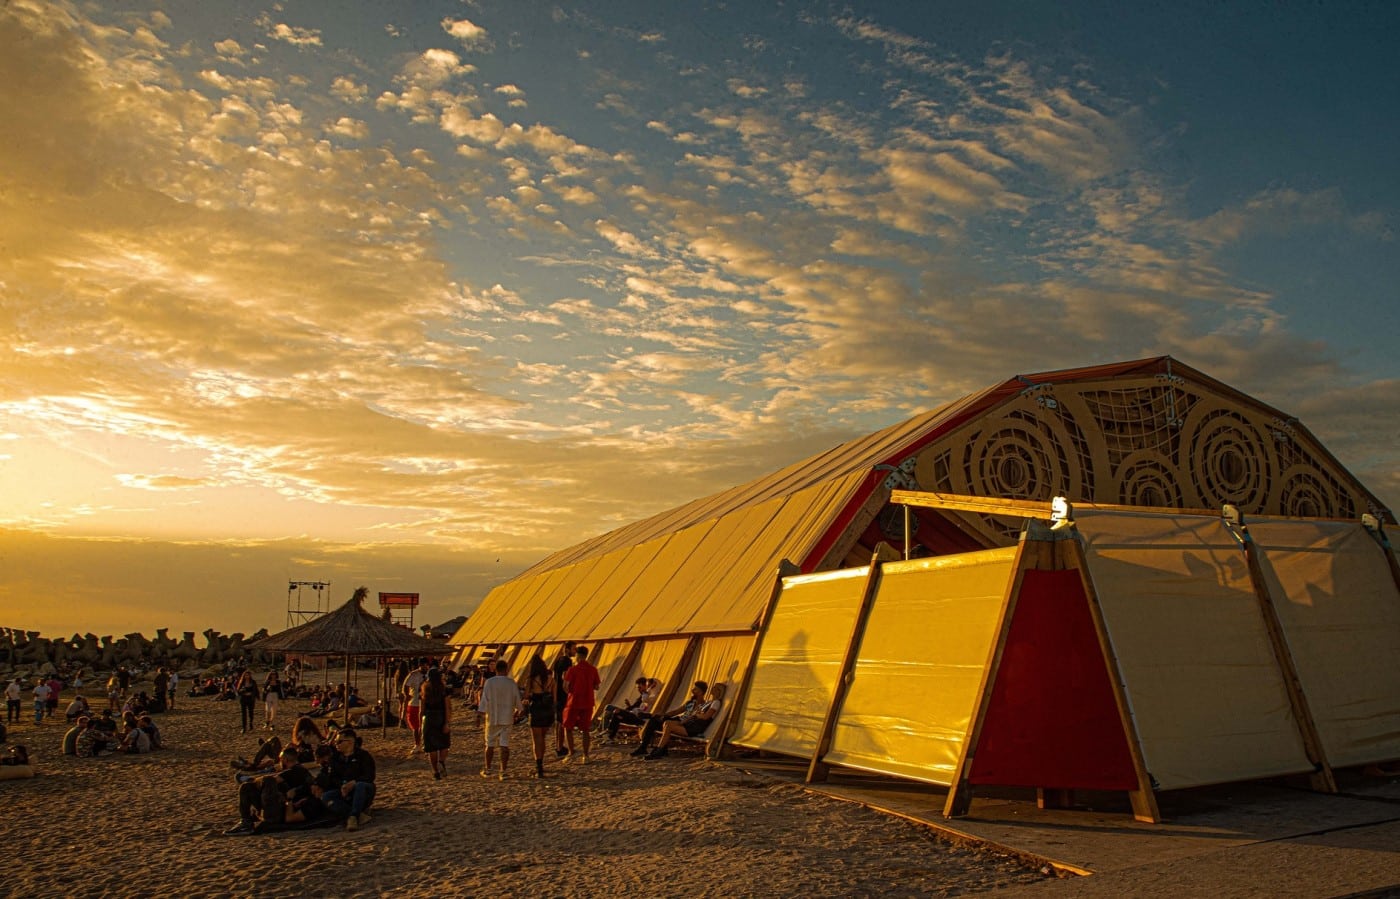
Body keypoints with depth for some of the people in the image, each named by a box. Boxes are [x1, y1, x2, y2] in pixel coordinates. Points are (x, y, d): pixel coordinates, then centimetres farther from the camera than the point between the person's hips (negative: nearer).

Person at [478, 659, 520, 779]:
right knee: (505, 745, 1)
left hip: (492, 719, 0)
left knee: (490, 745, 13)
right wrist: (515, 714, 23)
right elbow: (517, 701, 6)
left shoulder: (489, 682, -8)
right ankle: (503, 772, -3)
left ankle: (487, 770, 24)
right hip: (507, 719, 0)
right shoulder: (512, 683, -2)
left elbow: (484, 700, -9)